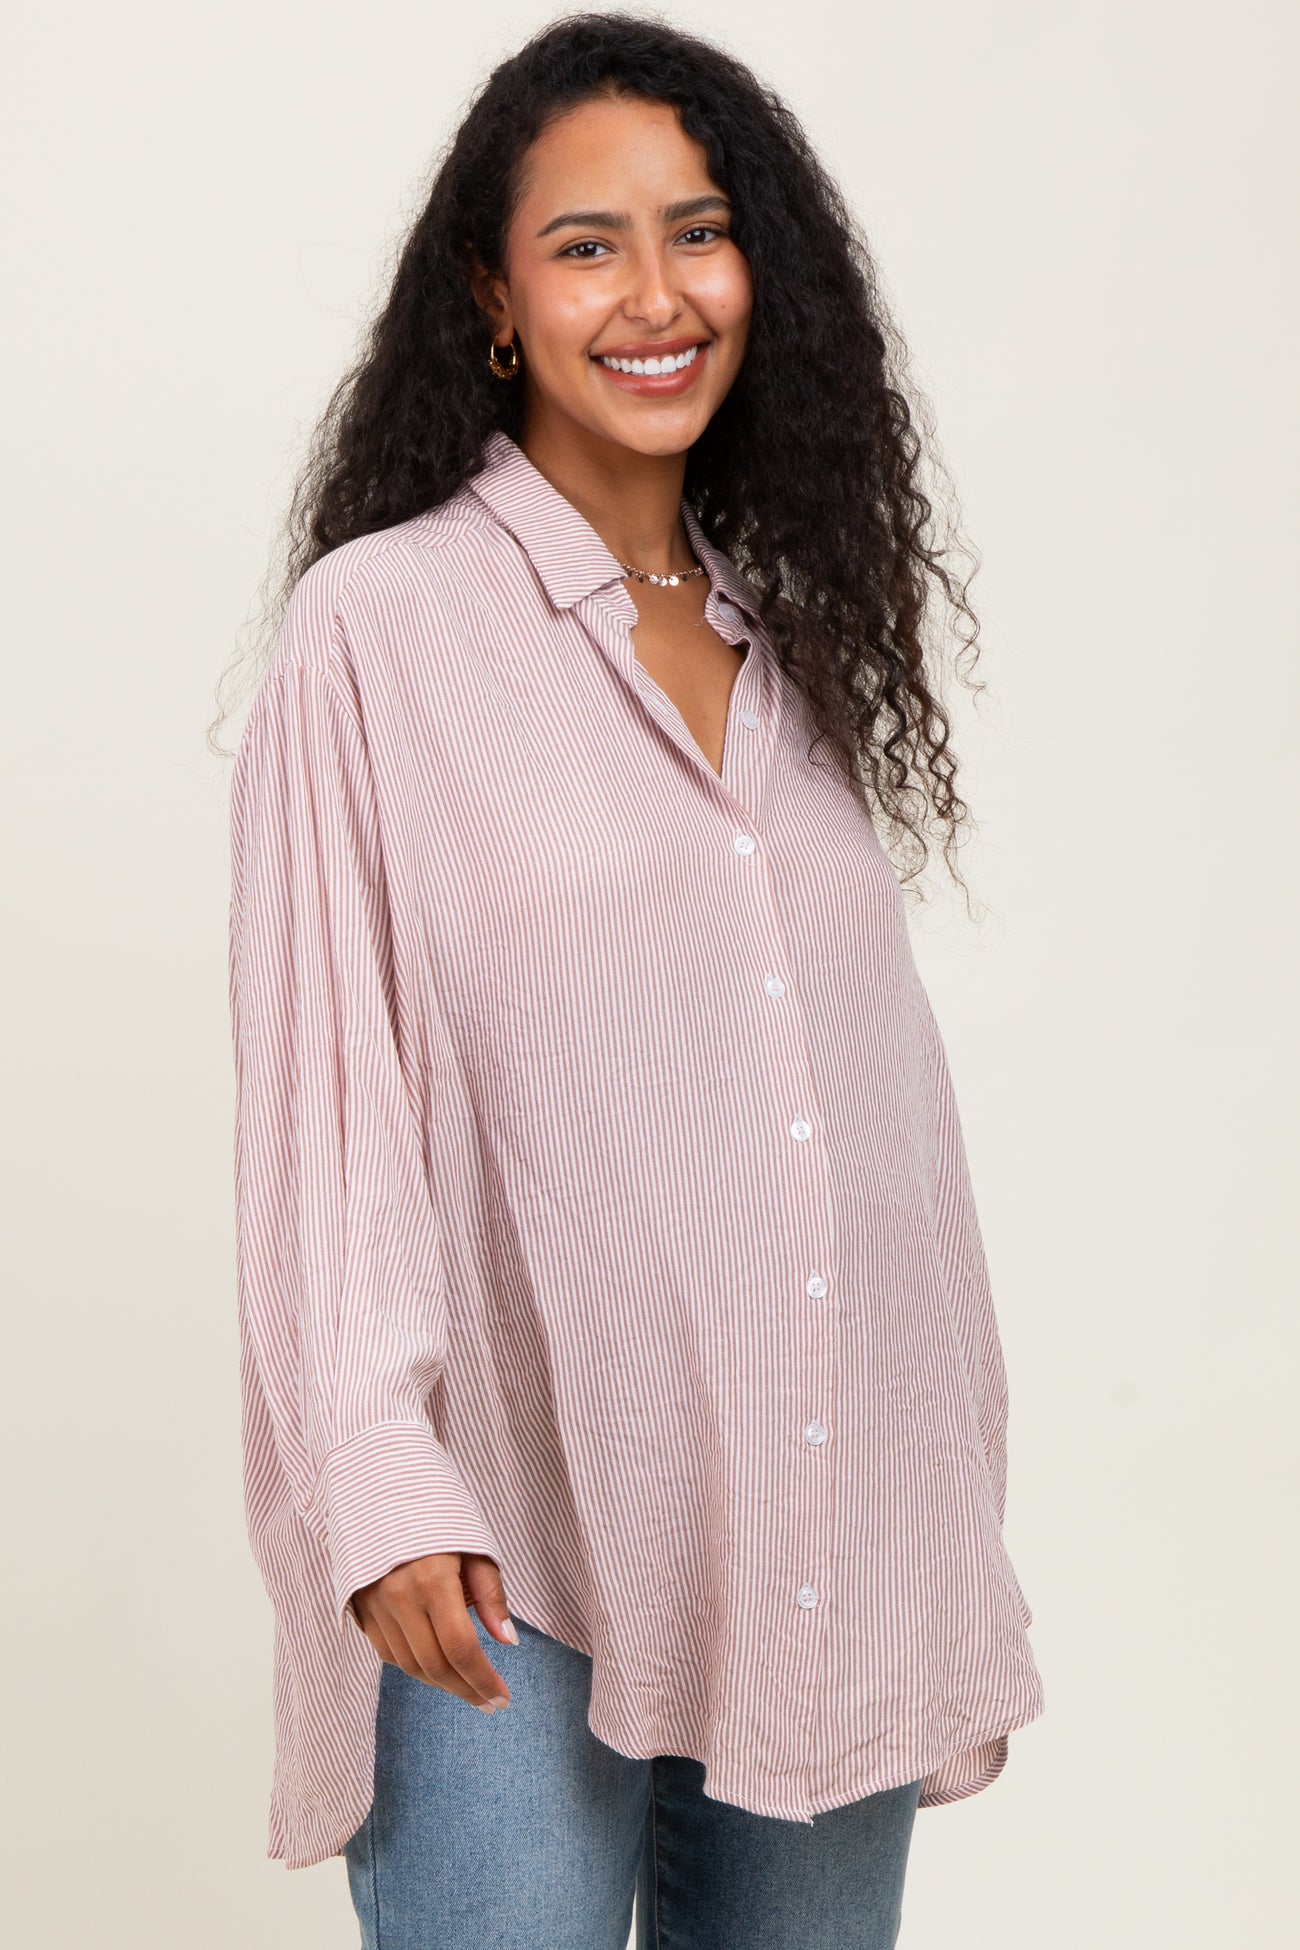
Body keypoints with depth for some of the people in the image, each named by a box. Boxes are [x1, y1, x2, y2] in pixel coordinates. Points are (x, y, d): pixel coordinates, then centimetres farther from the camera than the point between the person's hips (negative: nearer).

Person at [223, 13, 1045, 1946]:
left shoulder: (805, 630, 11)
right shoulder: (380, 626, -6)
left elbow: (883, 1067, 13)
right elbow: (319, 1085, -9)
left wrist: (952, 1501, 12)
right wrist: (381, 1481, -16)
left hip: (837, 1531, 5)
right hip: (518, 1563, -5)